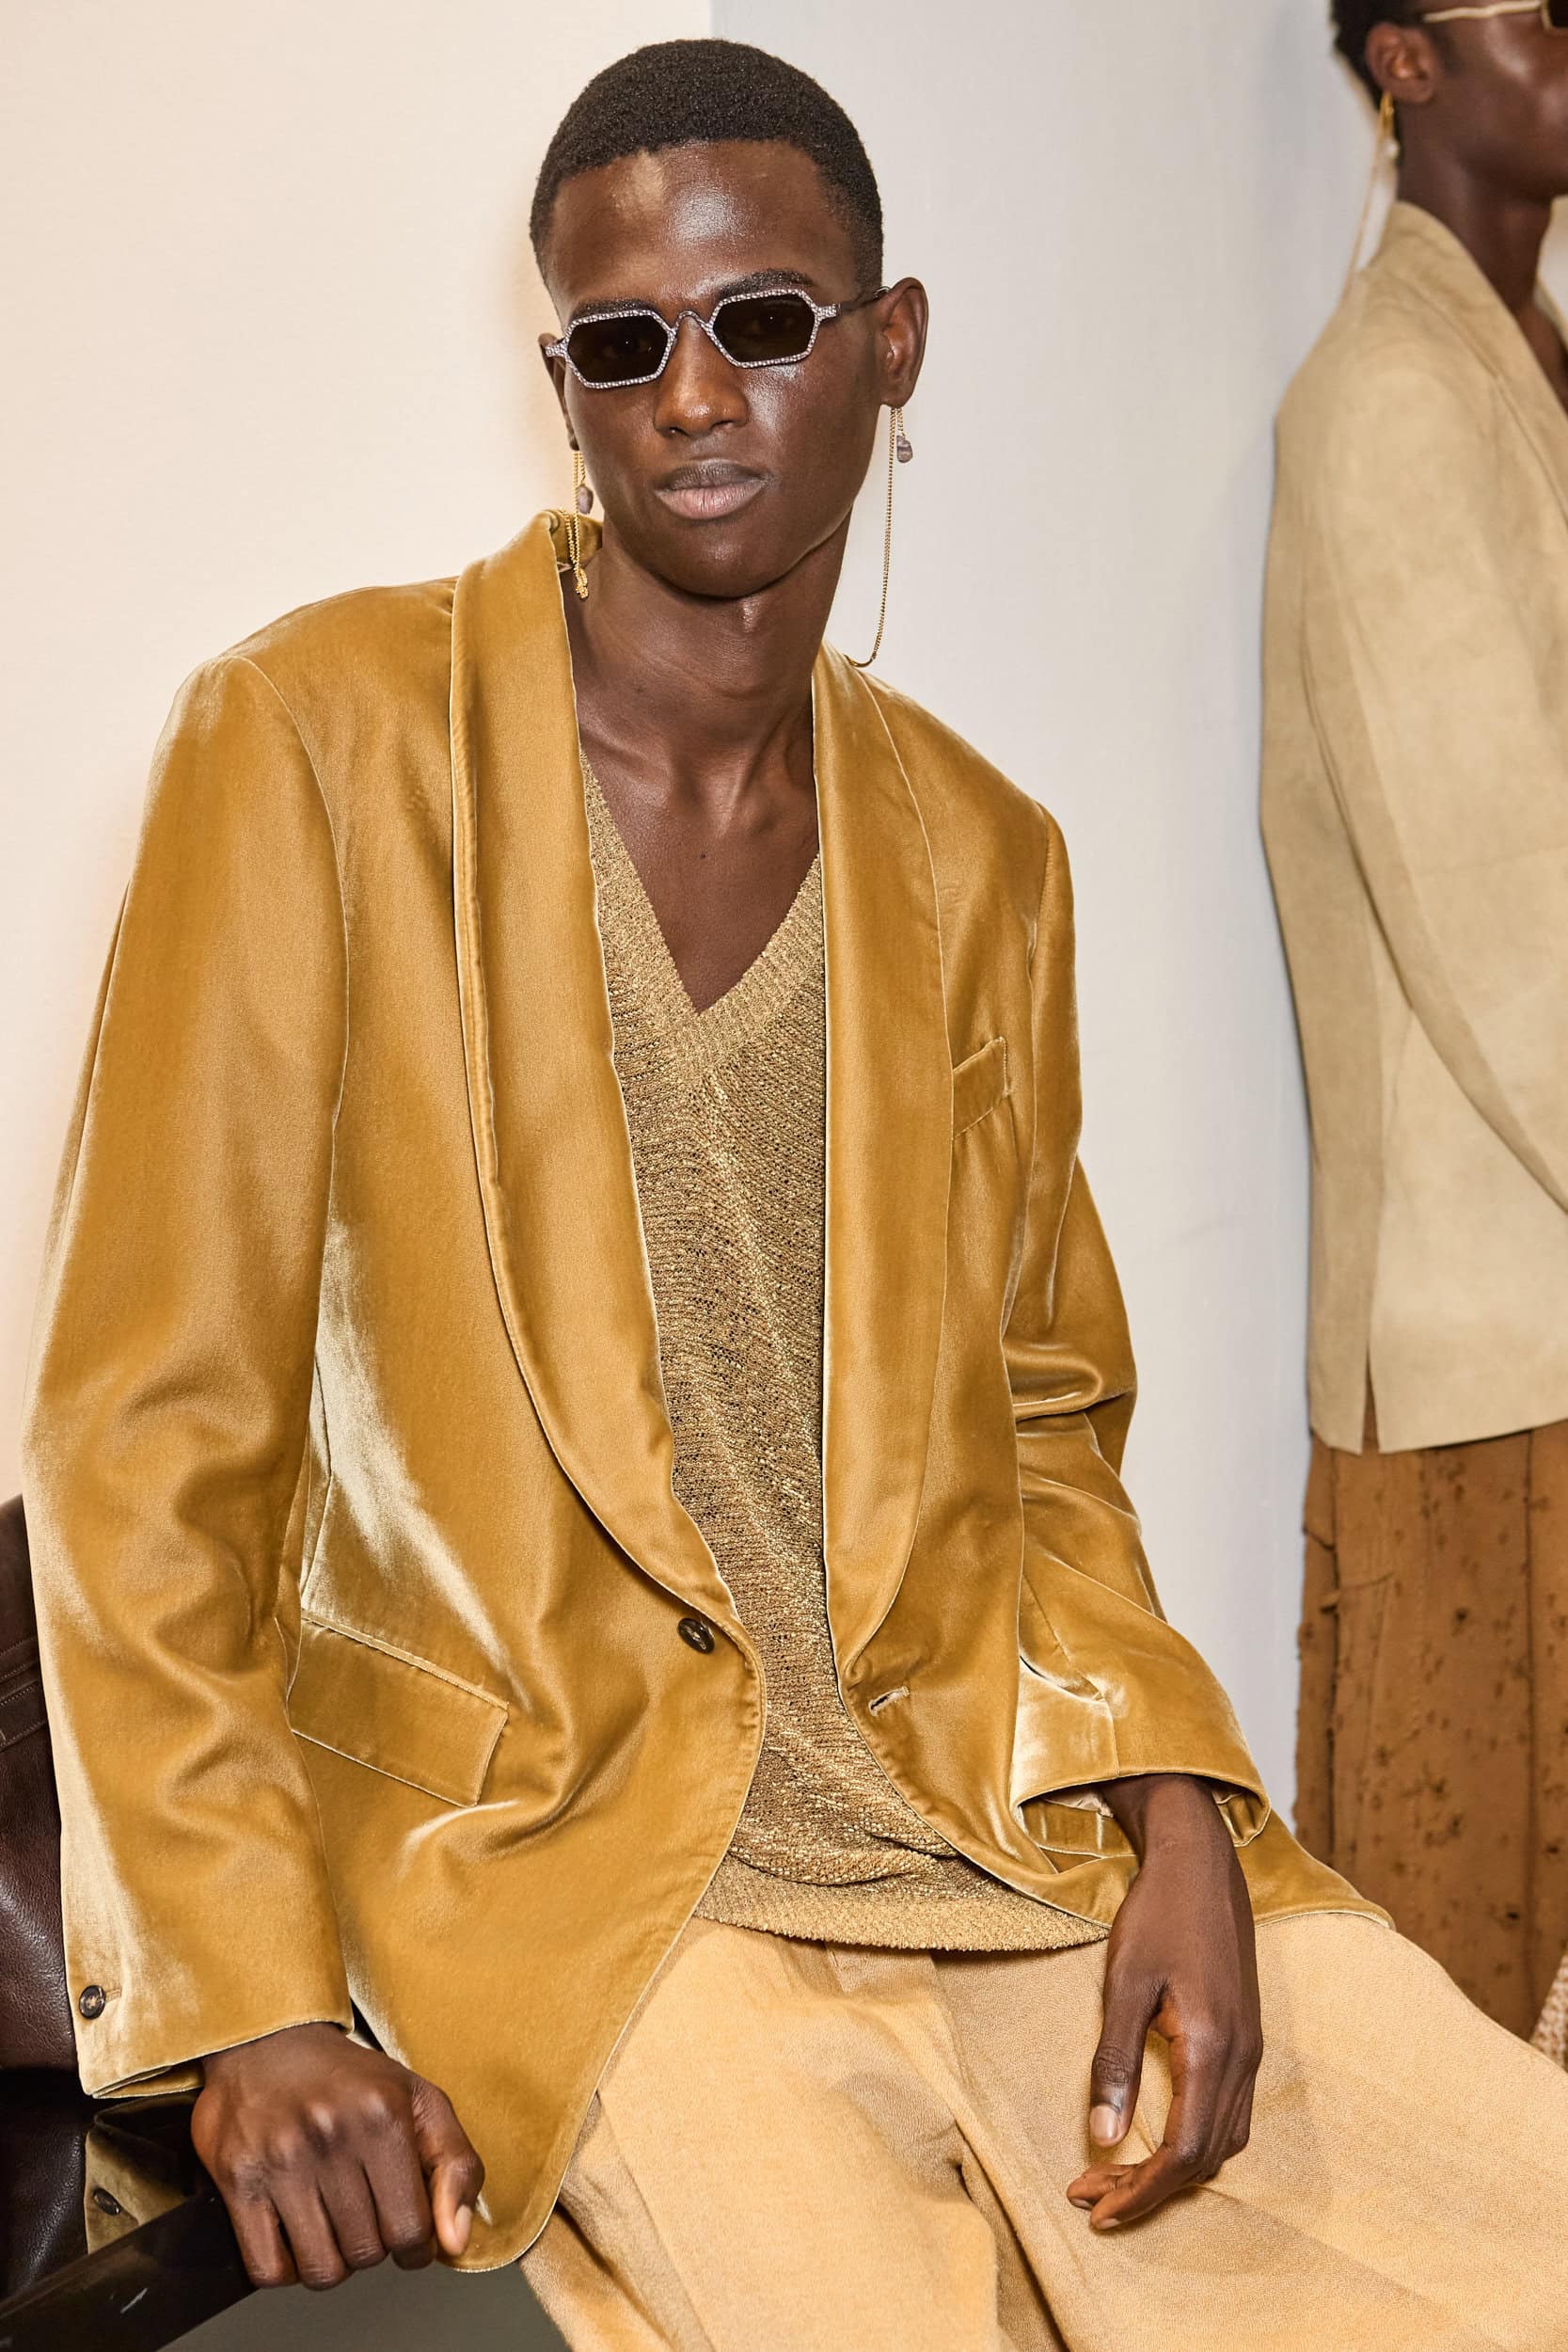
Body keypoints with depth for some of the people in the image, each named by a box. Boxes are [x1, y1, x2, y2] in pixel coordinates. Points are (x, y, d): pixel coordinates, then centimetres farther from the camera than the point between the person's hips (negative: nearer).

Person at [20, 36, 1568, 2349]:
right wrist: (254, 2000, -14)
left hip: (1014, 1812, 5)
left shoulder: (981, 855, 11)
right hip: (563, 1842, -4)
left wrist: (1181, 1816, -2)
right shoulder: (323, 741, -5)